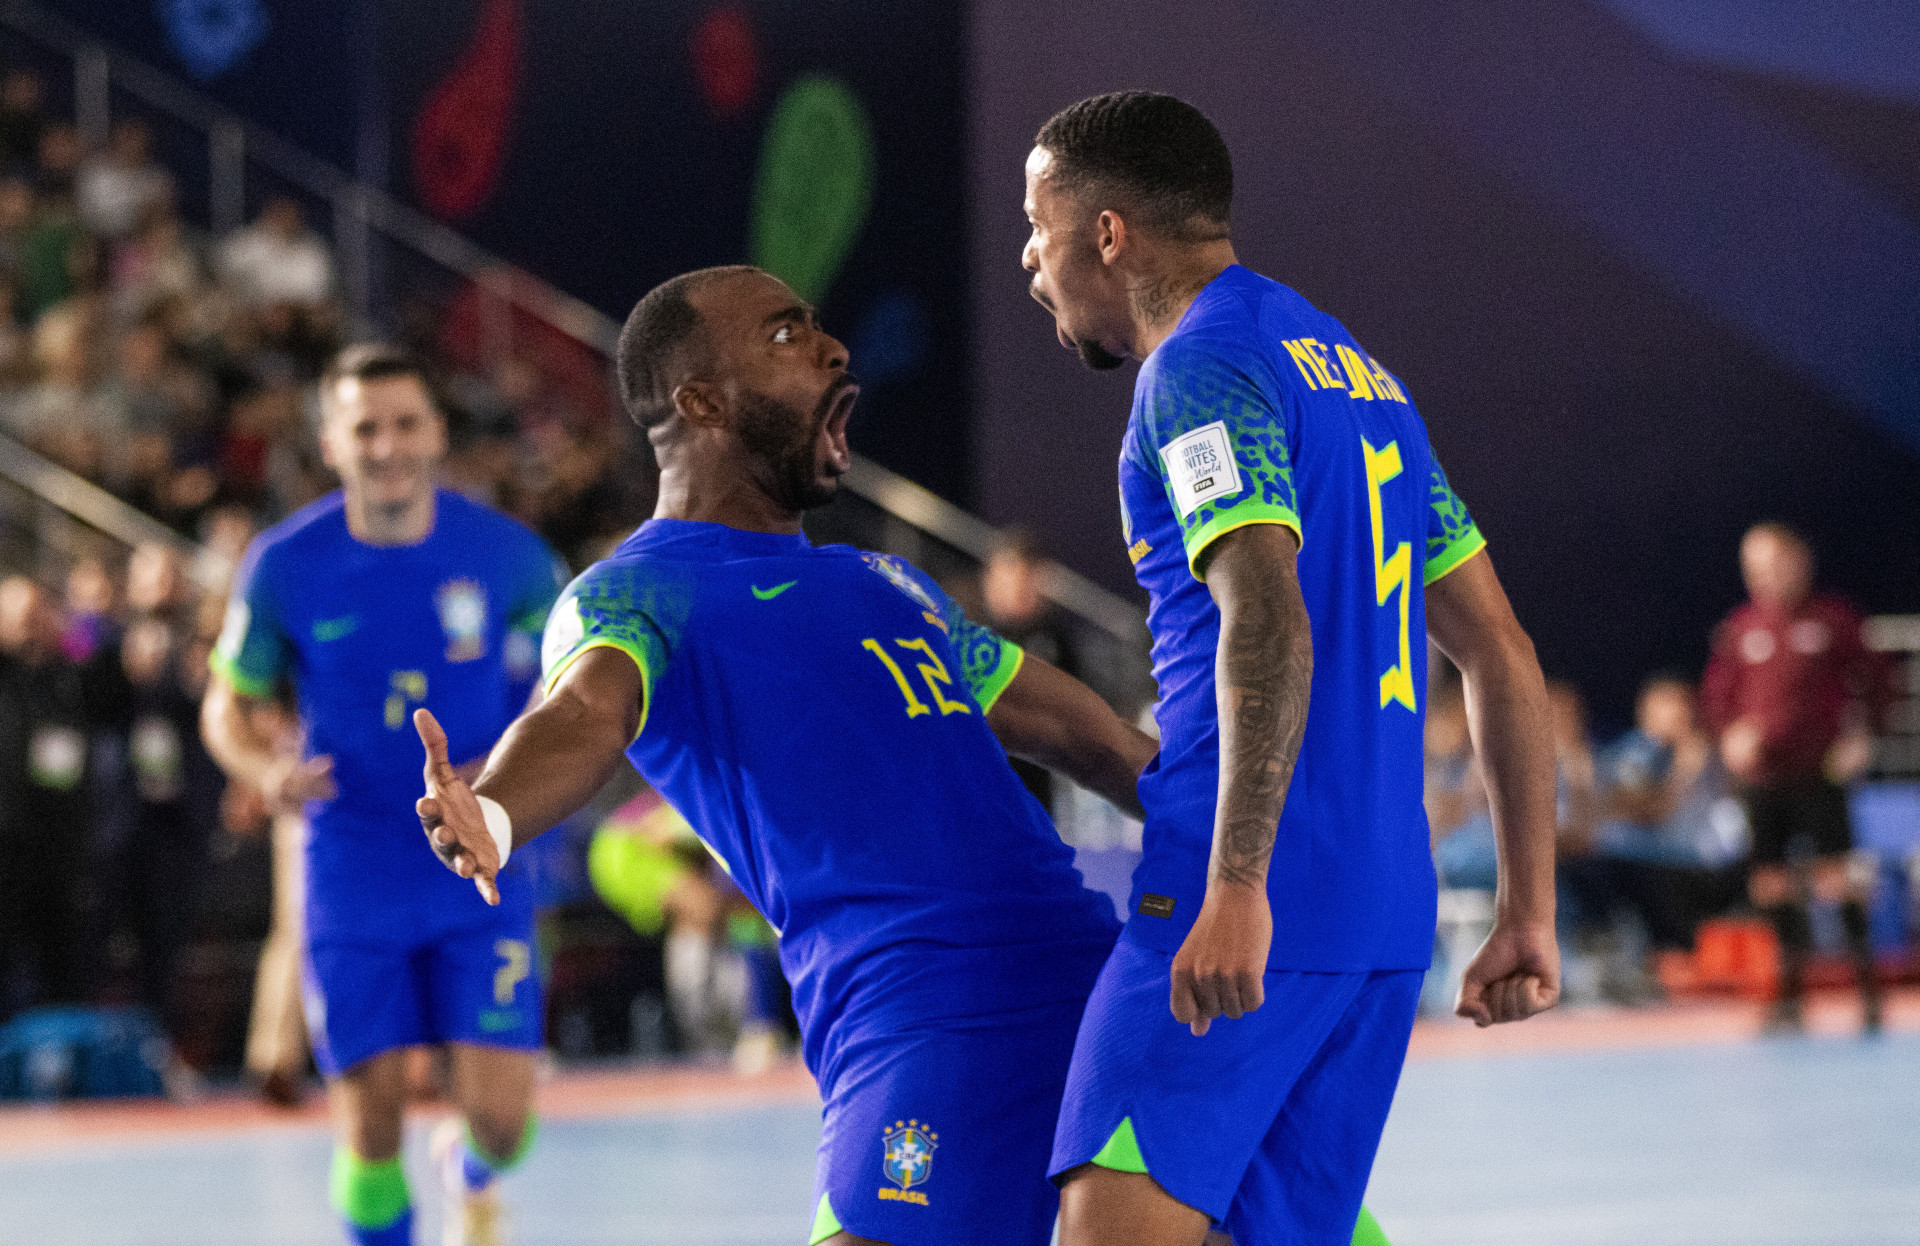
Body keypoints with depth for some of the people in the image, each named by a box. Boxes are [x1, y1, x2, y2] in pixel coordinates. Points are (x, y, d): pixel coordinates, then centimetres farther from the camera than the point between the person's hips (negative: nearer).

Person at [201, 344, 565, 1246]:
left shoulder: (508, 554, -7)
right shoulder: (285, 565, -7)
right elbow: (228, 706, 6)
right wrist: (268, 771, -16)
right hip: (353, 875, 0)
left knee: (500, 1118, -6)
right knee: (371, 1131, -3)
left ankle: (472, 1173, 32)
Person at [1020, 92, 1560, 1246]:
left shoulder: (1201, 367, -5)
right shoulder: (1357, 371, 23)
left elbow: (1270, 621, -21)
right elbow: (1501, 653, 22)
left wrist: (1237, 886, -28)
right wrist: (1529, 916, 20)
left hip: (1252, 912, -9)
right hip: (1389, 910, 9)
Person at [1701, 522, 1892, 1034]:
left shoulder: (1832, 618, 0)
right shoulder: (1739, 628, 6)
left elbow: (1872, 679, 6)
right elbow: (1716, 693, 12)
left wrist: (1861, 733, -5)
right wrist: (1731, 732, -5)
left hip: (1820, 771, -3)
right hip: (1761, 775, 3)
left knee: (1838, 877, -8)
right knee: (1772, 885, 3)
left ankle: (1867, 987, 1)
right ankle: (1791, 991, 12)